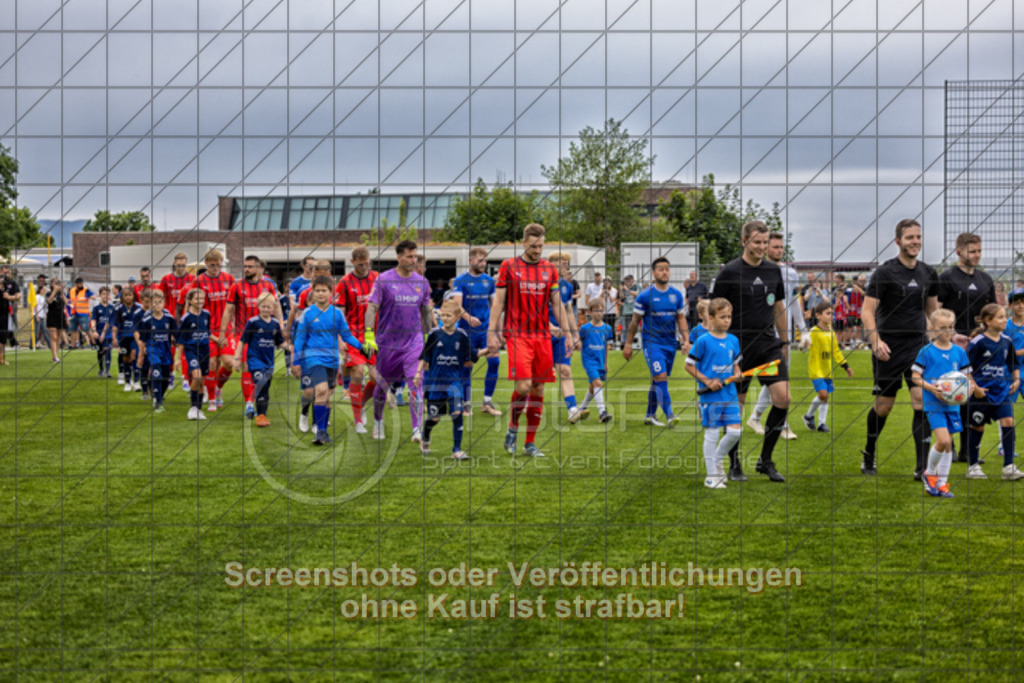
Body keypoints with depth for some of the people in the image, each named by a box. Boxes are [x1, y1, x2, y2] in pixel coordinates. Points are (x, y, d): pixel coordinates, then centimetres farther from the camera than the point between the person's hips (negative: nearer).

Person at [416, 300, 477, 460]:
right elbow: (425, 356, 4)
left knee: (457, 412, -13)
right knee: (434, 417, 5)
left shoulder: (462, 336, -1)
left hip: (454, 379, 0)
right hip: (435, 381, 0)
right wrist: (418, 373, -1)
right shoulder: (434, 334, -3)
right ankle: (425, 440, 36)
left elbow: (469, 361, 6)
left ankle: (457, 450, -5)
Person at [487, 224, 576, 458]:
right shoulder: (509, 267, 2)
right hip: (517, 335, -4)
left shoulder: (550, 269, 10)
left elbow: (557, 304, 14)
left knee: (538, 389, 2)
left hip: (543, 336, 4)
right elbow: (499, 302, 3)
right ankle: (512, 429, 9)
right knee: (523, 386, -16)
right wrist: (492, 333, -3)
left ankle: (530, 443, 10)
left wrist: (568, 333, 7)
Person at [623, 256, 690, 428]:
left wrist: (686, 340, 1)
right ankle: (669, 415, -23)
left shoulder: (677, 295, 6)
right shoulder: (645, 296, -6)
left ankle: (650, 415, 22)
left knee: (658, 380, 11)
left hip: (670, 343, 5)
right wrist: (628, 344, 1)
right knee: (661, 377, -18)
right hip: (651, 341, -5)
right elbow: (635, 321, 0)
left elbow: (681, 319, 12)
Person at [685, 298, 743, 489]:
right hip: (710, 396, -5)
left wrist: (737, 374, -2)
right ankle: (711, 475, 8)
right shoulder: (704, 341, -8)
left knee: (735, 431, 1)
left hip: (730, 393, 5)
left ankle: (717, 459, 27)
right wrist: (707, 381, -12)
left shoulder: (733, 340, 7)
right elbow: (689, 365, -4)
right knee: (712, 433, 0)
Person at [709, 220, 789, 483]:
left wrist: (785, 343, 18)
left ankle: (765, 459, 5)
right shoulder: (729, 272, -6)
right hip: (738, 348, -4)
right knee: (735, 406, 1)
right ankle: (734, 464, 16)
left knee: (783, 398, -8)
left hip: (769, 345, 4)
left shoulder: (774, 270, 9)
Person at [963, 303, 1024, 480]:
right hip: (982, 391, -4)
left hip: (1002, 390, 4)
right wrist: (974, 387, -15)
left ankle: (1008, 467, -6)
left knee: (1008, 422, -9)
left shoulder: (1006, 341, 5)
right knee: (977, 427, 7)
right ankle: (973, 466, 21)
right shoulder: (978, 342, -13)